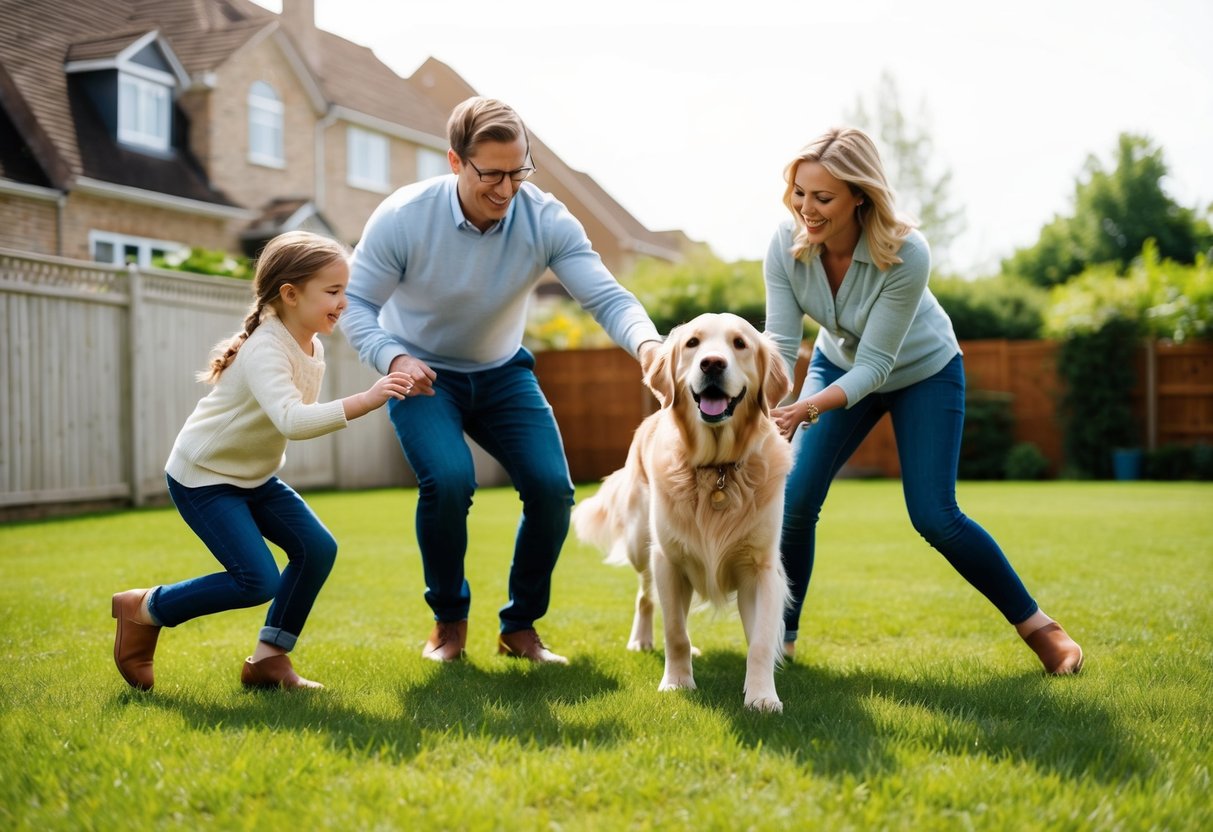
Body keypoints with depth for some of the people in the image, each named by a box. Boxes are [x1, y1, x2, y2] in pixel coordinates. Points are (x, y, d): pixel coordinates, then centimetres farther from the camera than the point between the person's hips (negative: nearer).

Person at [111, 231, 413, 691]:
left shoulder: (312, 348, 2)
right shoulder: (266, 351, -27)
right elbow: (291, 420, -45)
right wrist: (363, 401, -51)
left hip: (255, 476, 9)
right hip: (202, 479, -9)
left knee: (317, 548, -6)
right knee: (258, 581, -17)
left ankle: (269, 658, 7)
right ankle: (143, 610, 4)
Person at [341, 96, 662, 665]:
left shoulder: (546, 220, -20)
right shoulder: (403, 218, -22)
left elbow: (605, 295, -27)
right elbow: (355, 303, -16)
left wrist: (645, 342, -49)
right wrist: (394, 358, -36)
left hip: (502, 373, 3)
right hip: (421, 373, -2)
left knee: (552, 488, -14)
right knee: (448, 480, -27)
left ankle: (520, 627, 10)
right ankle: (448, 621, 0)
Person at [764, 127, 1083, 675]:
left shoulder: (906, 253, -37)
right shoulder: (786, 246, -26)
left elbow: (876, 363, -33)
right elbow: (779, 341, -26)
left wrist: (808, 409, -48)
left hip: (922, 372, -3)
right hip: (840, 364, 4)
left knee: (935, 517, -10)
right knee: (794, 499, -9)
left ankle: (1037, 626, 10)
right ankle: (780, 634, 10)